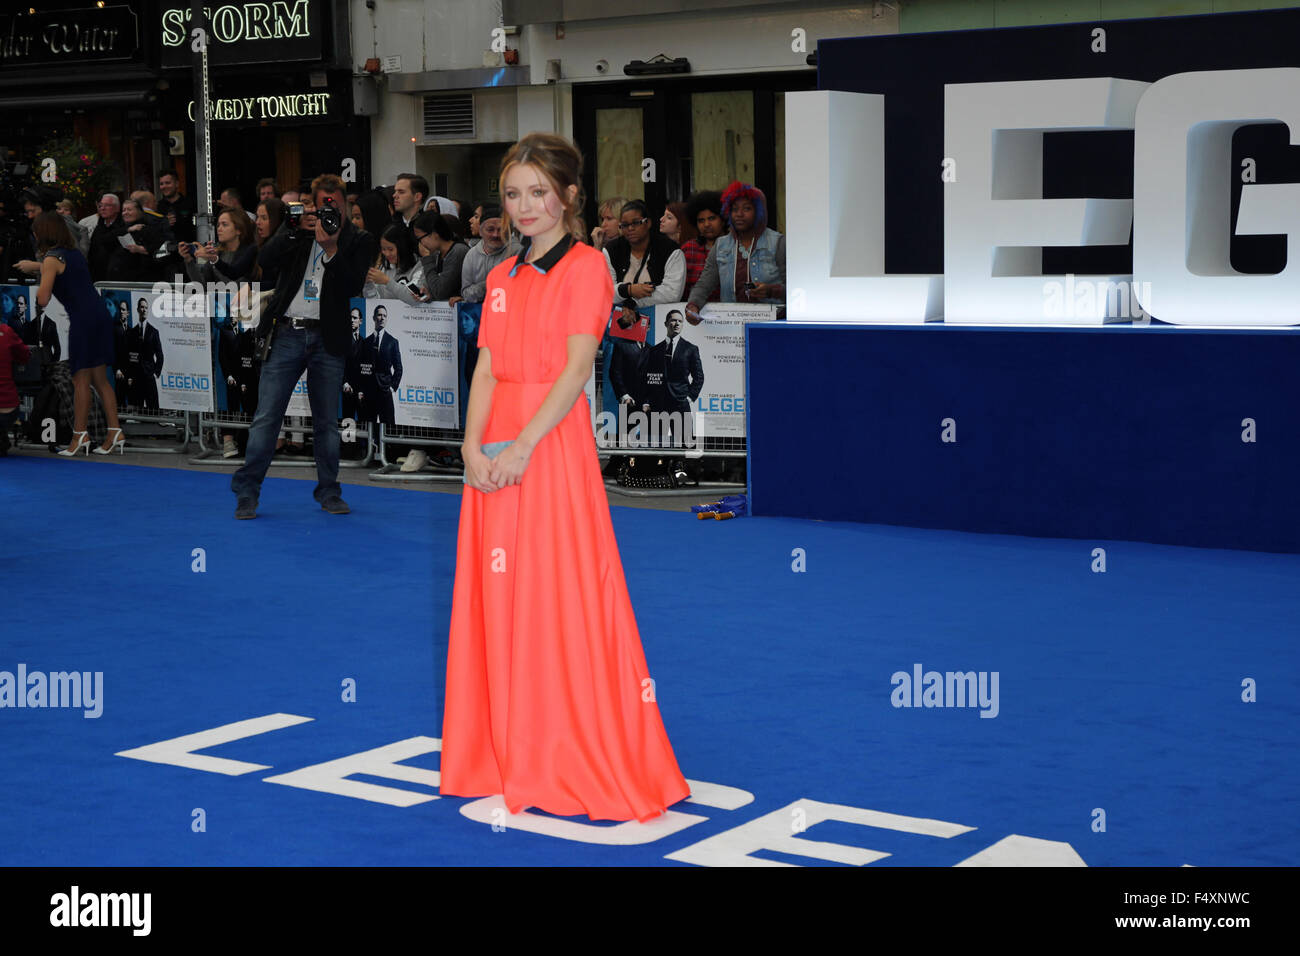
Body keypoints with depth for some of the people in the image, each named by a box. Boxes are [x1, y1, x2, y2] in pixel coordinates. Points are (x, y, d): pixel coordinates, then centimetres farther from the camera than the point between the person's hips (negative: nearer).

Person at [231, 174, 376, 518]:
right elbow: (264, 259, -2)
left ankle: (328, 492, 19)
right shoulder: (298, 229, 10)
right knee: (266, 417, -2)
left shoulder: (359, 241, 6)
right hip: (286, 334, 0)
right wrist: (297, 229, -10)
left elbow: (354, 286, -7)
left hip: (328, 339, 0)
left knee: (327, 421, 7)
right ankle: (246, 493, 4)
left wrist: (331, 249, -16)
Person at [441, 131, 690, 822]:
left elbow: (577, 366, -13)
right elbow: (487, 369, 8)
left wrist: (523, 445, -20)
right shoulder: (503, 277, 15)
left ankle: (574, 761, 5)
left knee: (561, 594, -5)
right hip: (495, 449, 6)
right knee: (499, 594, 8)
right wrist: (472, 446, -7)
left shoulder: (586, 267, -4)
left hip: (555, 441, -6)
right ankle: (510, 758, 17)